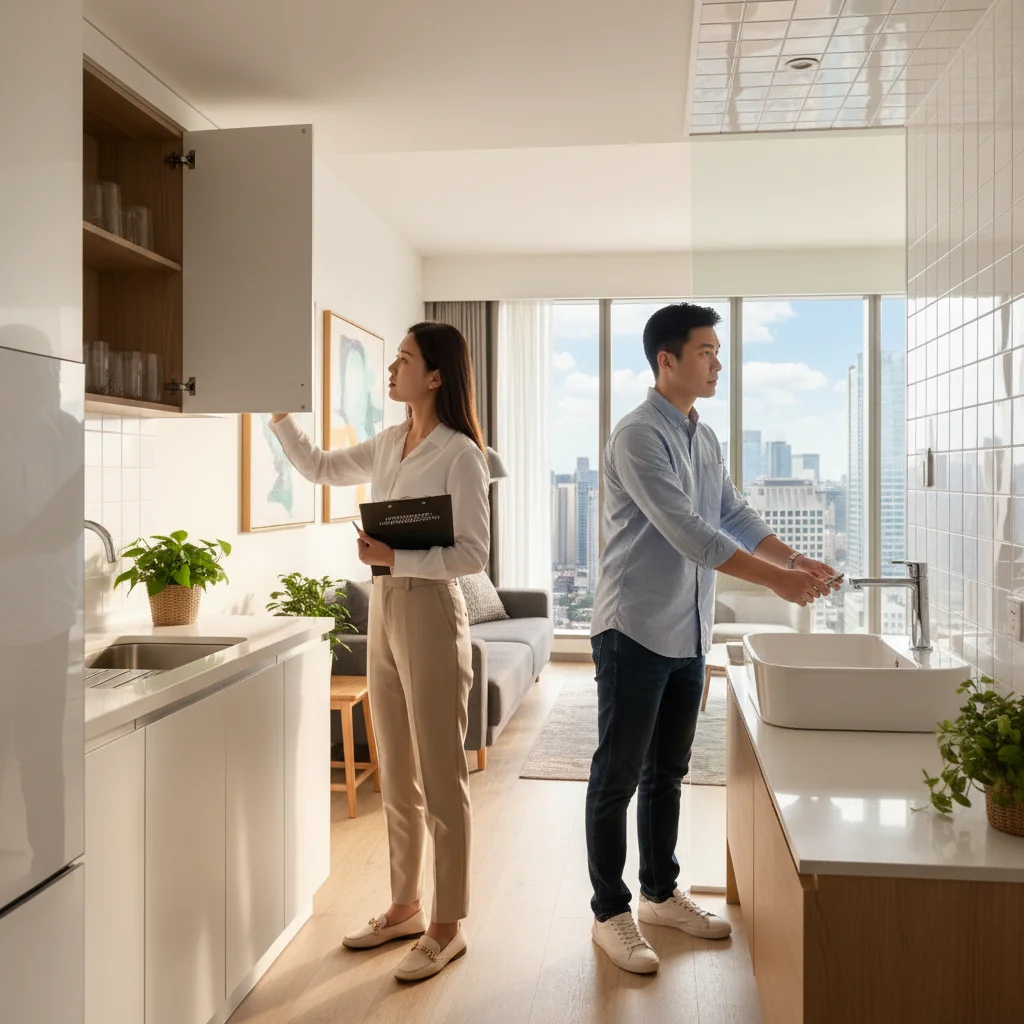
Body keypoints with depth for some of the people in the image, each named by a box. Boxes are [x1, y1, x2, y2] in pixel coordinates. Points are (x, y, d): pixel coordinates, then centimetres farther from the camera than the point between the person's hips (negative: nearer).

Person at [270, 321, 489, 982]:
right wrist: (279, 412, 17)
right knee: (397, 778, 16)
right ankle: (405, 908, 31)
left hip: (430, 613, -8)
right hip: (384, 609, 8)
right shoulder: (390, 444, 10)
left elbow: (473, 554, -16)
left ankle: (447, 927, 15)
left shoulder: (459, 454, -12)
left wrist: (396, 557, -23)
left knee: (440, 780, 2)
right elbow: (320, 468, 23)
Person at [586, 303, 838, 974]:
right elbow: (687, 532, -23)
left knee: (667, 773, 18)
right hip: (634, 631, -8)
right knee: (618, 777, 3)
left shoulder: (707, 440, 12)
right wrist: (775, 579, -22)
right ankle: (610, 913, 15)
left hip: (688, 635, 8)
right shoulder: (638, 435, -16)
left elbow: (735, 516, 16)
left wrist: (799, 560, 2)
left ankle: (661, 894, 32)